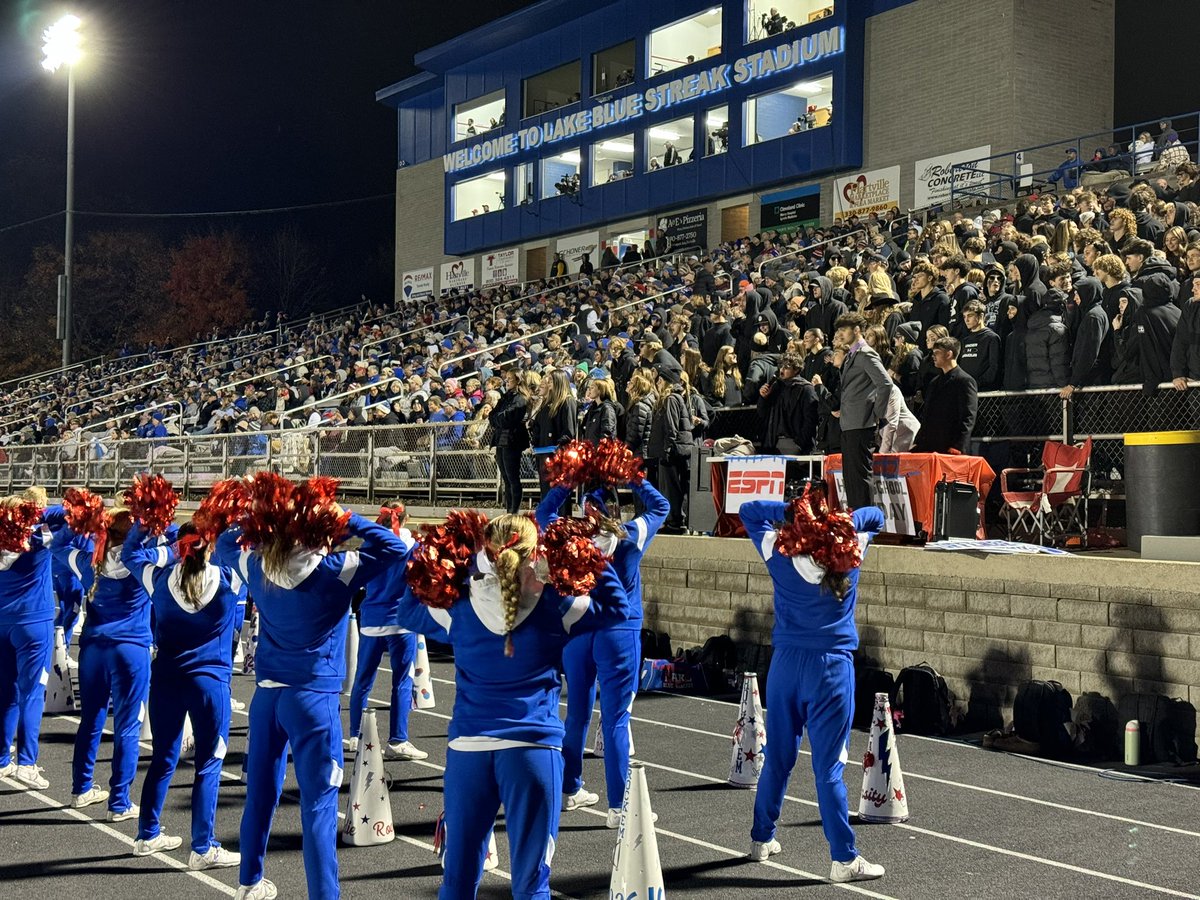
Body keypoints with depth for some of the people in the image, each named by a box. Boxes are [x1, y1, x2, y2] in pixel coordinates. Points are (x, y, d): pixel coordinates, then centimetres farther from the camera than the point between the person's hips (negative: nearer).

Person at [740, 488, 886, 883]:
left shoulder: (778, 553, -5)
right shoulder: (850, 551, -7)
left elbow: (750, 510, 10)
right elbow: (874, 515, 12)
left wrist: (792, 509, 0)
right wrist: (840, 520, -1)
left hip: (786, 663, 3)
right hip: (832, 667, -3)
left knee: (778, 758, 16)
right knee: (828, 766, -3)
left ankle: (762, 839, 29)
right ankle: (844, 859, -1)